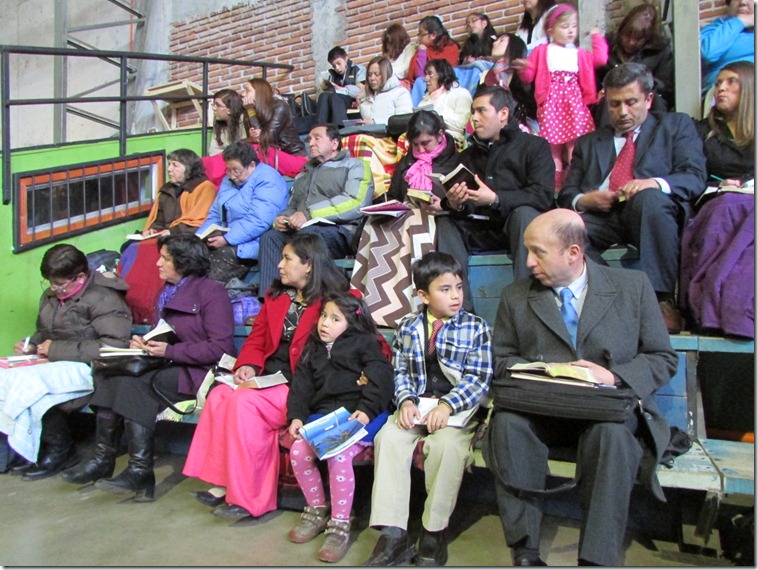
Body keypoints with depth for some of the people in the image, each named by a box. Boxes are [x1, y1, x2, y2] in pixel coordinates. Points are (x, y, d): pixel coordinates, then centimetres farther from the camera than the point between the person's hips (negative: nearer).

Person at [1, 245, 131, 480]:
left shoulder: (103, 299, -11)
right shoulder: (51, 295, 14)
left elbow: (114, 346, -22)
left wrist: (57, 350, -18)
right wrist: (32, 345, 6)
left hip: (87, 368, -8)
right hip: (56, 364, 8)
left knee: (29, 382, -28)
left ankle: (61, 450, -7)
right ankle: (30, 449, -3)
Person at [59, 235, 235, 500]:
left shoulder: (211, 292, -8)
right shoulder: (168, 291, 18)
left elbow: (221, 347, -16)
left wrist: (169, 351, -17)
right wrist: (143, 342, -1)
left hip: (201, 374, -8)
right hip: (173, 368, 8)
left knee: (134, 382, -24)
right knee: (112, 372, -14)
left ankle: (141, 471, -18)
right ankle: (103, 459, -13)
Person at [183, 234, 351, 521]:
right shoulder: (276, 296, 17)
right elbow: (256, 339, 17)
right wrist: (249, 366, -2)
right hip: (268, 379, 7)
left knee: (244, 401, -26)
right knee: (219, 395, -17)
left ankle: (246, 498, -14)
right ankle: (222, 483, -12)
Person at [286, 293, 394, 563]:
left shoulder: (364, 343, 6)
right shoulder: (314, 350, 23)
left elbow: (380, 378, -6)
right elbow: (301, 385, 14)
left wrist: (367, 409, -20)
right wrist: (297, 415, -3)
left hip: (359, 416, -5)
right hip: (323, 416, 6)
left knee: (339, 456, -30)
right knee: (298, 450, -17)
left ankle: (340, 525, -12)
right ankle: (317, 510, 8)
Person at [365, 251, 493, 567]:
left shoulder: (476, 328, 2)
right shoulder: (408, 328, 11)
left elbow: (478, 379, -5)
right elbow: (400, 372, 9)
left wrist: (447, 405, -20)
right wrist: (405, 401, -11)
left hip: (457, 407, -2)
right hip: (415, 405, 3)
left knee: (446, 444, -31)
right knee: (387, 438, -24)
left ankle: (434, 533, -11)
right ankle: (393, 534, -18)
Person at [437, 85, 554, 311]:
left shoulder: (534, 146, 3)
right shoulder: (468, 156, 17)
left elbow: (543, 196, -13)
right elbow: (463, 210, 9)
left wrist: (495, 199, -25)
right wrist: (454, 205, -16)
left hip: (518, 224, -4)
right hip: (481, 229, 4)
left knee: (525, 213, -33)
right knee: (446, 224, -19)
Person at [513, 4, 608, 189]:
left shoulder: (580, 54, 19)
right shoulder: (541, 51, 11)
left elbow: (601, 59, 5)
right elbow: (528, 77, 10)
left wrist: (597, 36, 15)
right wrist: (523, 69, -12)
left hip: (574, 102, 2)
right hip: (551, 102, -2)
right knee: (552, 147, -1)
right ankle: (556, 186, 6)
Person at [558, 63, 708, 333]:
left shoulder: (676, 125, 22)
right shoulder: (588, 142, 29)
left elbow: (696, 178, 6)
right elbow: (566, 195, 20)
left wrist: (656, 184, -16)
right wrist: (583, 200, -6)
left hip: (652, 210, -1)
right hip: (601, 217, 2)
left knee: (649, 197, -37)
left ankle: (662, 300, -31)